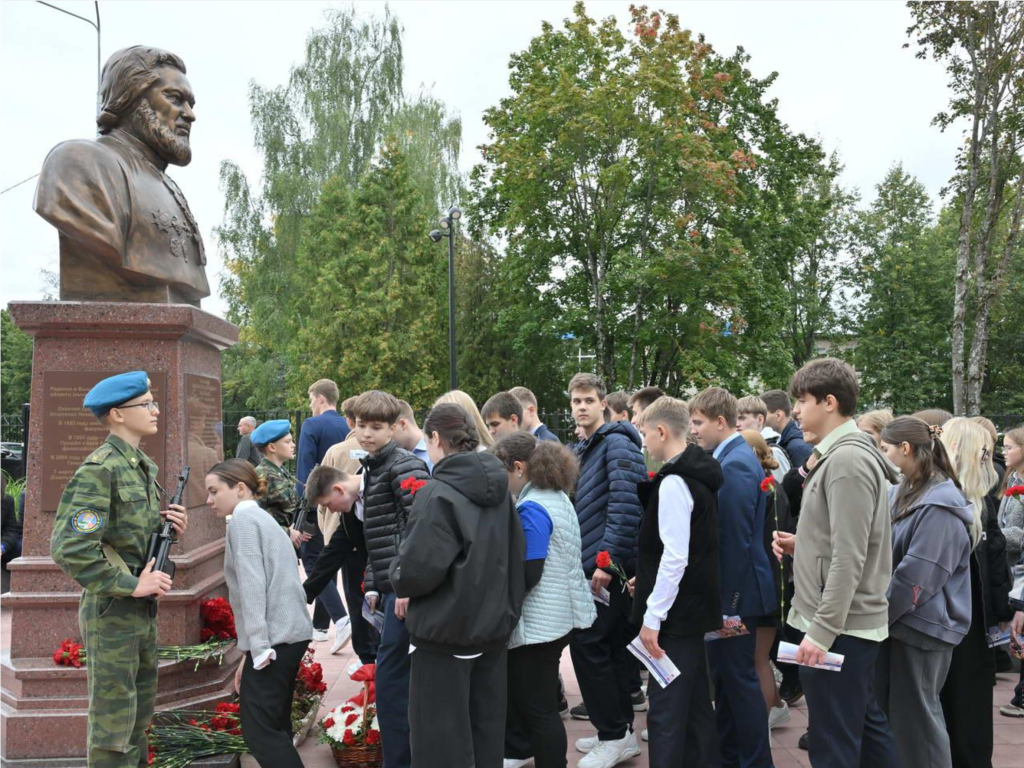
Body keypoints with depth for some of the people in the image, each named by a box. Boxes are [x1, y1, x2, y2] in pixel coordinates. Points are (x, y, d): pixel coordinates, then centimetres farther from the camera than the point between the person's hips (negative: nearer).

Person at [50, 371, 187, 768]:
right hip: (112, 612, -9)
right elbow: (69, 549, -25)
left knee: (140, 716, 19)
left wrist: (167, 525, 0)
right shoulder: (99, 470, -18)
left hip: (142, 609, 9)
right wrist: (132, 585, -21)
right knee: (113, 723, 2)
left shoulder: (144, 466, 10)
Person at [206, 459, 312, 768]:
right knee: (274, 726, 14)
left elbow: (252, 584, -15)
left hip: (274, 636, -10)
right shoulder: (261, 518, 22)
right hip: (290, 631, 10)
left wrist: (257, 646, -18)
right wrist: (250, 650, 21)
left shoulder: (243, 517, -6)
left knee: (258, 730, -8)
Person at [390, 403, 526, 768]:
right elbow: (517, 556, 8)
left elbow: (418, 568, -23)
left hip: (445, 631, -7)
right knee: (487, 731, 17)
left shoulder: (438, 493, -18)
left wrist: (398, 577, -3)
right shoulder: (499, 488, 4)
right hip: (494, 625, 7)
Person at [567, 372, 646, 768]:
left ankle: (614, 735, 2)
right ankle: (620, 729, 23)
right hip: (595, 562, 9)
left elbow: (625, 504, -21)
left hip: (609, 564, -9)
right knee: (612, 645, 13)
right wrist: (595, 558, 16)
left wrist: (607, 559, -23)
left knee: (587, 642, -8)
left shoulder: (617, 443, -11)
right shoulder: (584, 449, 17)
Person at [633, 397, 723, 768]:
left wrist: (652, 615, -20)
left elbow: (675, 558, -24)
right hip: (693, 608, 10)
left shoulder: (674, 482, -18)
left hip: (676, 612, -10)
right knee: (694, 703, 17)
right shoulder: (697, 475, 11)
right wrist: (647, 582, 21)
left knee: (665, 710, -4)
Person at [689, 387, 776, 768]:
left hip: (736, 591, -10)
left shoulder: (735, 465, -19)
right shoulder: (731, 457, 10)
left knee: (739, 677, 1)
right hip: (727, 587, 10)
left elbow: (737, 538, -22)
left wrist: (730, 595, -19)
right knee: (724, 674, 18)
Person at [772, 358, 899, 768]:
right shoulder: (842, 455, 14)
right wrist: (801, 545, 7)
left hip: (840, 626, -10)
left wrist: (821, 630, -22)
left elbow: (849, 558, -23)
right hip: (851, 622, 10)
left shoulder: (847, 460, -18)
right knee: (867, 727, 19)